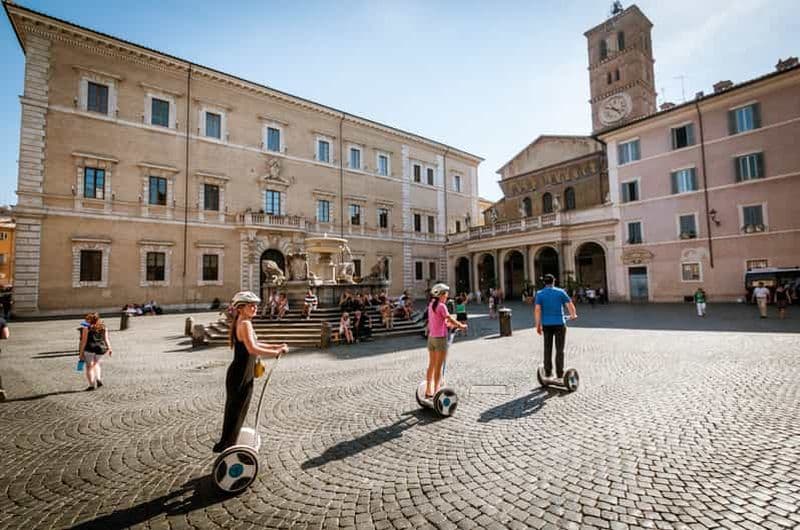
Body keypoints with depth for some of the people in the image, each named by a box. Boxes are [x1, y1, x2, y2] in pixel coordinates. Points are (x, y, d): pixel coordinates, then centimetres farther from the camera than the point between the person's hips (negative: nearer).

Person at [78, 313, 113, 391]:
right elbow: (106, 339, 2)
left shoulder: (86, 328, -4)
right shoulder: (104, 327, 8)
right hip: (100, 348, 4)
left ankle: (92, 385, 6)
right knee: (96, 364, 25)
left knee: (89, 367, 7)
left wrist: (81, 352, -5)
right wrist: (109, 348, 1)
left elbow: (84, 341, -8)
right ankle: (99, 379, 9)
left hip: (89, 348, -4)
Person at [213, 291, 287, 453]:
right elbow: (252, 349, -34)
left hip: (240, 374, 10)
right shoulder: (245, 323, -21)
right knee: (235, 412, 4)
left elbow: (253, 344, 20)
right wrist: (276, 352, -28)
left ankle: (225, 446, 38)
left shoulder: (241, 323, 11)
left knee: (236, 411, 22)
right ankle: (225, 446, 19)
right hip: (240, 376, -10)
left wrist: (276, 346, 13)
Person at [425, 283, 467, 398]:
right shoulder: (441, 306, -15)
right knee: (438, 366, 0)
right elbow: (450, 319, -13)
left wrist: (450, 324, 14)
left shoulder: (431, 305, 10)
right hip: (440, 338, -8)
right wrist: (461, 325, 0)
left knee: (431, 365, 15)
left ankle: (428, 391, 22)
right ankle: (436, 392, 6)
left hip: (431, 337, 8)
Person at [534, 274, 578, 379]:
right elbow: (570, 304, -4)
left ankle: (548, 372, 14)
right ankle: (559, 373, 5)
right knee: (559, 350, 4)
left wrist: (538, 325, -6)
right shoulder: (560, 292, 0)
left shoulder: (540, 294, 0)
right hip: (559, 323, -1)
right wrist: (573, 315, 16)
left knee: (547, 349, 10)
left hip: (546, 324, 1)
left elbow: (537, 310, -8)